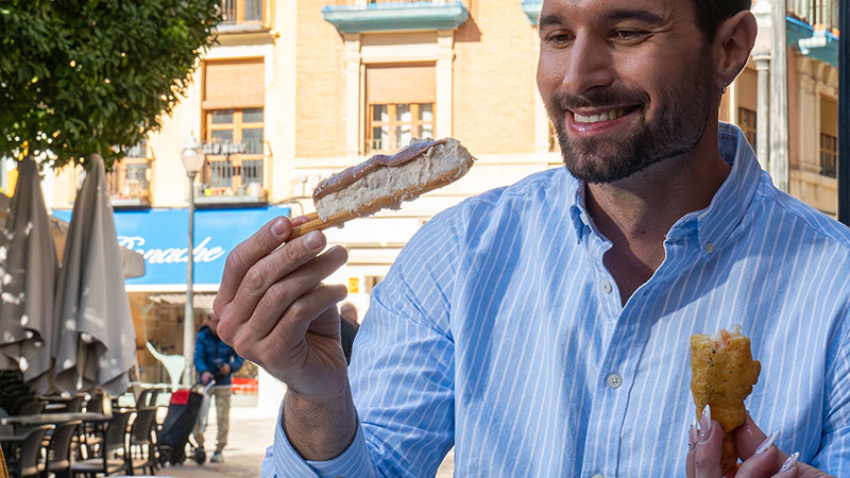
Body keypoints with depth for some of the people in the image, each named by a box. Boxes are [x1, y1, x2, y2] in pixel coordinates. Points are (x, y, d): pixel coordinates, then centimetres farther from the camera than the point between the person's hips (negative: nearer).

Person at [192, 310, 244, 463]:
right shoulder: (202, 337, -3)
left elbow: (240, 357, -1)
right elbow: (198, 357, -13)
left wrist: (231, 367, -22)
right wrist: (203, 372, -33)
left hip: (224, 383, 0)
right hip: (206, 381, 0)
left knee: (223, 418, -2)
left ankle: (219, 450, 6)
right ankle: (199, 446, 15)